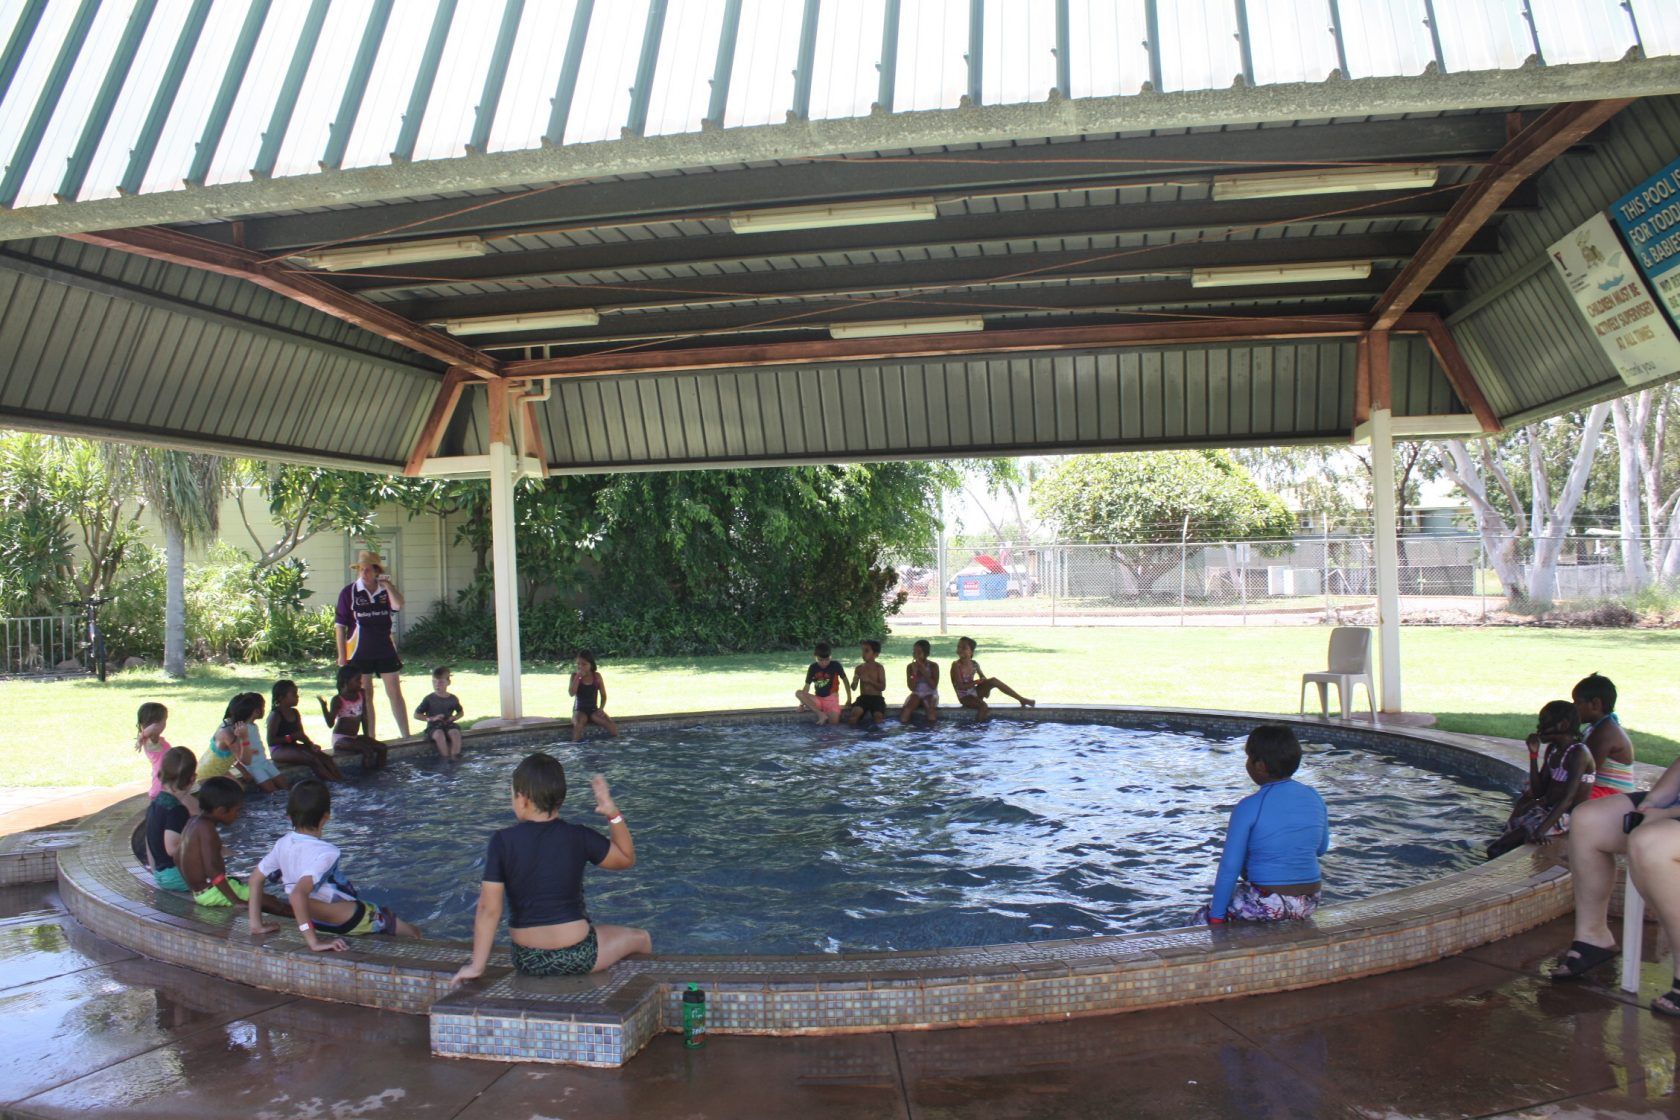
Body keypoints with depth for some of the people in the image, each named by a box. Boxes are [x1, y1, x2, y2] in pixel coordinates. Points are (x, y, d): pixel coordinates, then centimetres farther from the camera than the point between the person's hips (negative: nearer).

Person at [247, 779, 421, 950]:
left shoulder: (283, 844, -10)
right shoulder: (325, 854, -32)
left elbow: (255, 879, -1)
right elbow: (297, 895, -43)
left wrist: (257, 924, 6)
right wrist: (314, 942, -39)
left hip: (317, 922, 7)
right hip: (347, 923, -7)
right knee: (414, 932, 13)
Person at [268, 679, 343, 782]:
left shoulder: (295, 713, 11)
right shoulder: (275, 715, -13)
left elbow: (302, 734, 13)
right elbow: (271, 740, -18)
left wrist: (311, 744, -5)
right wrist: (291, 737, -24)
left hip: (293, 746, 8)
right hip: (279, 750, -8)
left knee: (325, 756, -8)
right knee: (312, 759, -28)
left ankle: (341, 779, -20)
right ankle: (332, 782, -33)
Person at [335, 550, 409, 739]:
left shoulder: (386, 590, 2)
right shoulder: (349, 592, -5)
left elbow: (398, 605, -20)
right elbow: (339, 625, -4)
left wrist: (387, 584, -17)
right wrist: (342, 655, -7)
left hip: (385, 650, 2)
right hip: (359, 652, -2)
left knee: (395, 693, 4)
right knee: (364, 696, 8)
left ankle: (406, 736, 9)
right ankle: (370, 738, 17)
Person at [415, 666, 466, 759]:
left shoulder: (452, 699, 7)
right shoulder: (429, 699, -1)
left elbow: (461, 712, 22)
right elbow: (416, 714, 1)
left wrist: (453, 718, -2)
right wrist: (431, 718, -12)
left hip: (448, 724, 2)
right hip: (434, 727, -2)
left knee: (455, 732, -31)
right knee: (439, 734, -35)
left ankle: (455, 754, -27)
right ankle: (445, 756, -29)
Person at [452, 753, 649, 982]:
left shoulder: (502, 842, -12)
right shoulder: (578, 837, -12)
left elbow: (489, 908, -12)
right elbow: (627, 859, 4)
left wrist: (476, 966, -4)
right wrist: (613, 814, -4)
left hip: (527, 962, 2)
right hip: (577, 956, -2)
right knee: (641, 938, 26)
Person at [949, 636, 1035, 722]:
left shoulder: (974, 664, -1)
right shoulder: (956, 665, -19)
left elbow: (983, 678, 14)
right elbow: (960, 686, -23)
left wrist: (987, 688, -5)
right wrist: (976, 682, -26)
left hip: (975, 692, 6)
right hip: (965, 697, -5)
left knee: (993, 680, -14)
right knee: (982, 705, -35)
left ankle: (1021, 699, -13)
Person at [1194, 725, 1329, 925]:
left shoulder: (1249, 807, -17)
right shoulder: (1314, 798, 0)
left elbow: (1230, 867, -15)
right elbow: (1321, 848, 14)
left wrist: (1216, 917, -9)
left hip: (1269, 907, -7)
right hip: (1310, 903, 7)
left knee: (1203, 917, 13)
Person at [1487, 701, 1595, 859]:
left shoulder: (1579, 753, -17)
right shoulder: (1552, 750, 9)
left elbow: (1567, 799, -26)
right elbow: (1538, 792, 9)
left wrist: (1540, 830, -35)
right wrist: (1533, 755, 0)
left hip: (1567, 817, -9)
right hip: (1548, 810, 9)